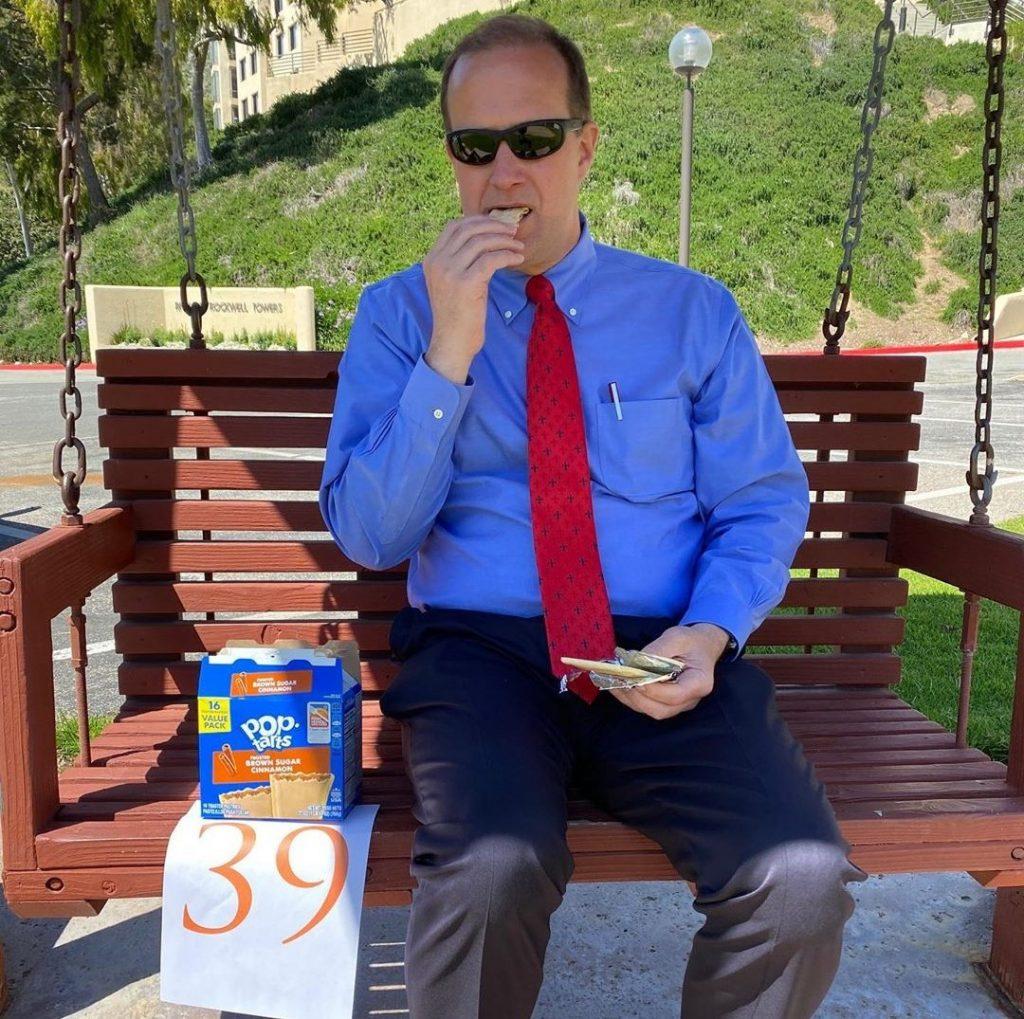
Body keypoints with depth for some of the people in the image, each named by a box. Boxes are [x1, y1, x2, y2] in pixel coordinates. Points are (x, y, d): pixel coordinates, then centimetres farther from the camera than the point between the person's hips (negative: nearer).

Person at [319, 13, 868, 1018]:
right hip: (478, 652, -1)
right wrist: (449, 351, -14)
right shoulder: (396, 313, 6)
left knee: (803, 881, -23)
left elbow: (765, 504, 9)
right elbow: (365, 536, -2)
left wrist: (709, 632, -11)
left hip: (665, 660, 2)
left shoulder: (694, 310, 8)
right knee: (490, 873, -31)